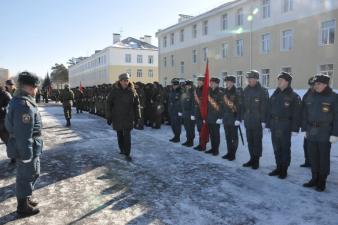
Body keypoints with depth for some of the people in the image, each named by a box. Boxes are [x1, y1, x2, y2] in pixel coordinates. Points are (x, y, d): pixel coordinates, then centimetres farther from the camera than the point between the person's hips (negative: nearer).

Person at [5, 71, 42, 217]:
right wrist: (27, 155, -21)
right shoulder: (24, 104, -26)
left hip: (24, 146, 10)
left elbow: (8, 124, 17)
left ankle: (26, 200, 42)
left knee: (32, 174, 24)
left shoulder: (17, 100, 7)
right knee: (26, 177, 7)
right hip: (26, 148, -10)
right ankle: (23, 207, 25)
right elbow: (24, 135, -27)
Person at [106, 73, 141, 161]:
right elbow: (108, 104, -2)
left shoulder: (132, 91, -3)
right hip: (117, 117, 1)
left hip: (128, 117, 0)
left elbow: (136, 104, 6)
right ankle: (122, 149, 30)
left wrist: (137, 116, 5)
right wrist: (108, 117, -4)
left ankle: (127, 154, 3)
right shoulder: (114, 91, -6)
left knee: (127, 135, -4)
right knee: (120, 135, 13)